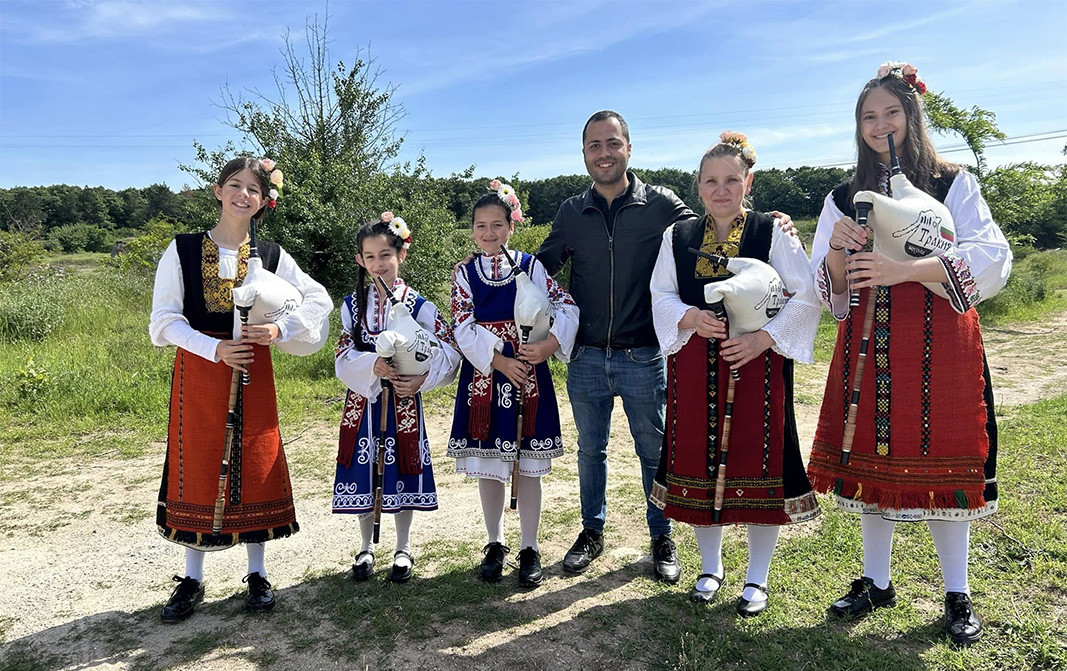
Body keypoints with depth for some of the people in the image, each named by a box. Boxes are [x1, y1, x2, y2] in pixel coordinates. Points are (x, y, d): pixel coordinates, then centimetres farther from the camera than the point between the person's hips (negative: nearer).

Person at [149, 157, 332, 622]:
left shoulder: (271, 256, 3)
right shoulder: (182, 250, -1)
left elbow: (319, 300, 4)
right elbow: (164, 319, -5)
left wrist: (279, 329, -11)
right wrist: (215, 349, -19)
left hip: (253, 372, 1)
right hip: (198, 370, -1)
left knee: (255, 467, 5)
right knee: (197, 469, 5)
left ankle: (257, 574, 20)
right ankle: (192, 579, 20)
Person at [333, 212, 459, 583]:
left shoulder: (418, 305, -4)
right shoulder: (352, 305, 1)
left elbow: (449, 349, -6)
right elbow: (343, 358, -5)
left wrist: (421, 378, -19)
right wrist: (374, 365, -23)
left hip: (403, 400, -1)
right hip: (362, 399, 2)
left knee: (401, 469, 7)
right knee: (363, 471, 7)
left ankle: (403, 549, 25)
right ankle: (366, 548, 27)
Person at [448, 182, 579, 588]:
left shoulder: (530, 266, 2)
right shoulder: (465, 273, 5)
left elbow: (566, 307, -3)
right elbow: (463, 328, -4)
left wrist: (550, 345, -18)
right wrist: (499, 360, -14)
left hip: (528, 374, -1)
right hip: (483, 376, 1)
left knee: (528, 466, 4)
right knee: (488, 466, 9)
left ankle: (530, 549, 17)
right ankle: (495, 544, 25)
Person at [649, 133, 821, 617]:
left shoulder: (773, 232, 0)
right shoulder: (677, 236, 9)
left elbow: (806, 296, -4)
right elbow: (660, 296, 8)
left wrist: (763, 337, -16)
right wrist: (691, 317, -13)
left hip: (756, 363, -2)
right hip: (694, 367, 3)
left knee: (758, 464, 1)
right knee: (699, 461, 8)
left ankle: (757, 578, 20)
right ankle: (710, 568, 29)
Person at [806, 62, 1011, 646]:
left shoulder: (954, 185, 3)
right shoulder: (844, 198, 11)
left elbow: (992, 258, -12)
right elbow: (830, 290, 8)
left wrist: (904, 269, -25)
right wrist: (836, 249, -14)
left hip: (940, 343, -2)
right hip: (867, 347, 3)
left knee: (942, 463, 1)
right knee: (873, 458, 7)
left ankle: (957, 595, 18)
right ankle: (876, 582, 23)